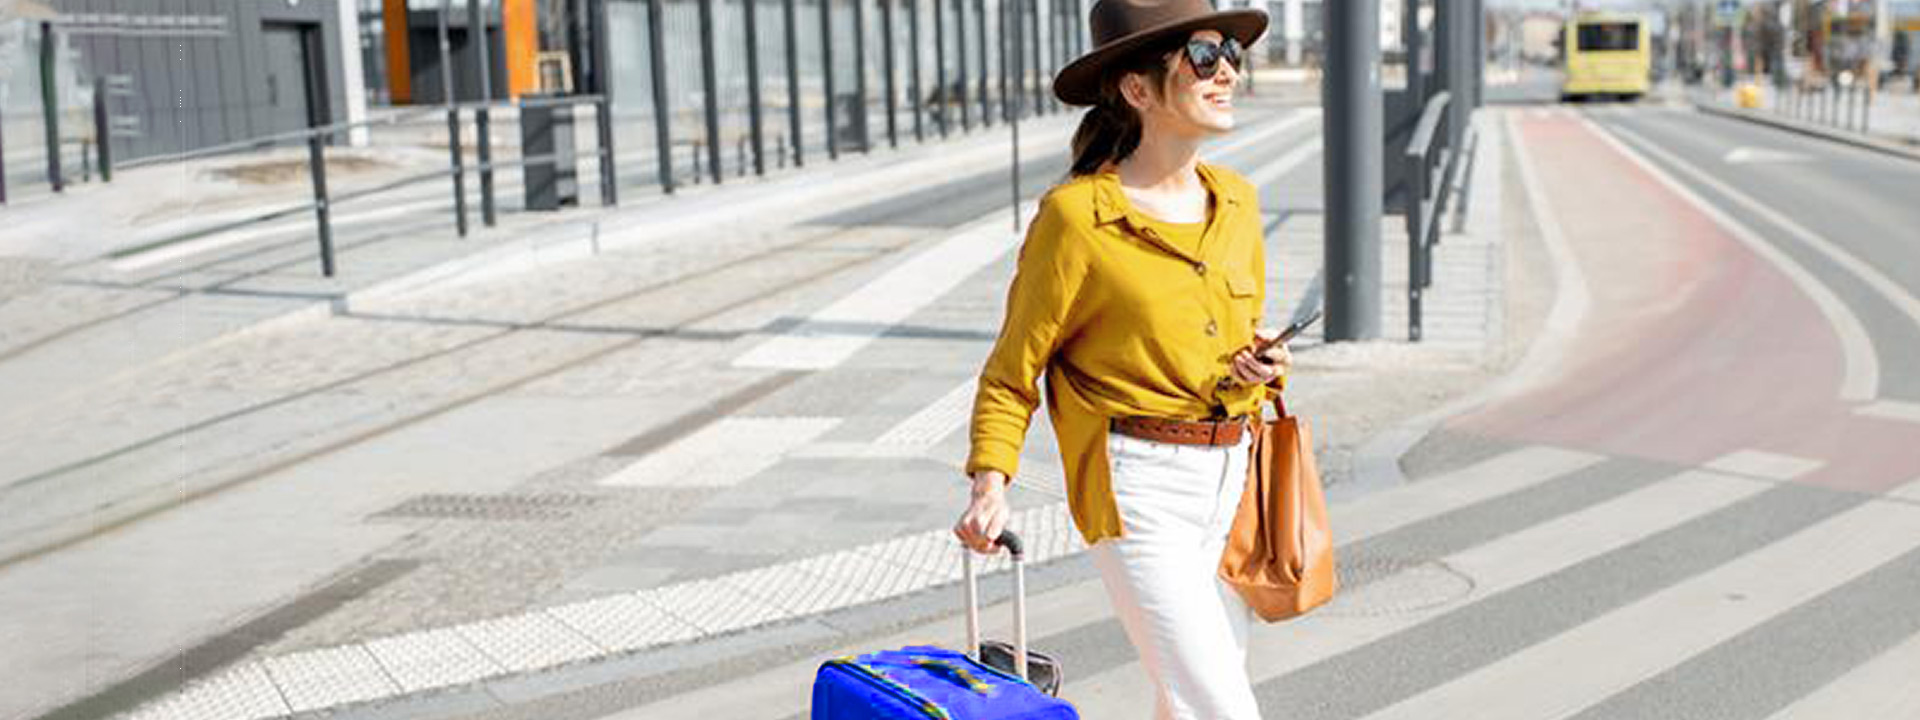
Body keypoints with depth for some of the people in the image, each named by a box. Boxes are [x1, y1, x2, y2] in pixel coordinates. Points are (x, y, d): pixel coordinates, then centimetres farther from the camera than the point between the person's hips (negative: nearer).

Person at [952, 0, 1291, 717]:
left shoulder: (1236, 200, 8)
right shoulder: (1077, 215, -11)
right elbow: (1013, 371, -4)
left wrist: (1265, 364, 1)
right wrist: (991, 483, -17)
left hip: (1231, 481, 7)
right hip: (1139, 489, -7)